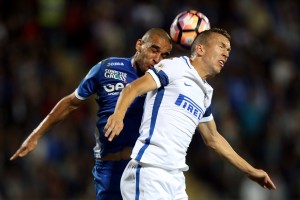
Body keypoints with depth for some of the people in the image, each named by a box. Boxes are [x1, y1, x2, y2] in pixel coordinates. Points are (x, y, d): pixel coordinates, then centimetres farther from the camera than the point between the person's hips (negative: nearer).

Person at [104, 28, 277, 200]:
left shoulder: (205, 93, 22)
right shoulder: (176, 66, 0)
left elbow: (212, 138, 33)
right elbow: (133, 88, -11)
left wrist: (250, 170, 35)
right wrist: (119, 114, -32)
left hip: (176, 178, 8)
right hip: (150, 172, -8)